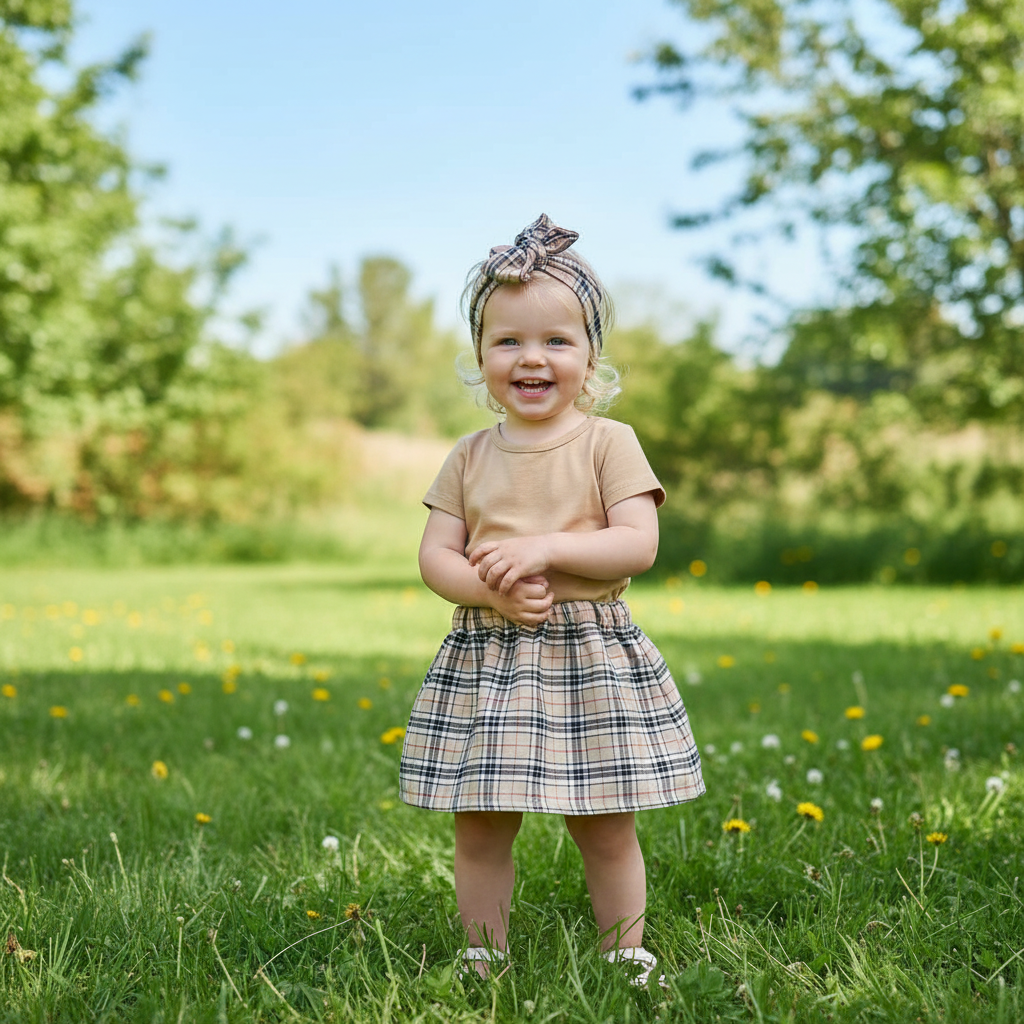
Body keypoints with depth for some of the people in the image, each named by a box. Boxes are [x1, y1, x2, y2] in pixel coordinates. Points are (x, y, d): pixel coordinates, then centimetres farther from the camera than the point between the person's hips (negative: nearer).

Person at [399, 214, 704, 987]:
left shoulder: (608, 442, -2)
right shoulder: (471, 457, 7)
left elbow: (639, 545, -10)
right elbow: (434, 556, 4)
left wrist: (546, 548, -20)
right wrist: (490, 588, -16)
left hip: (592, 658, -2)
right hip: (487, 661, 3)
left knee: (606, 830, 7)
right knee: (480, 829, 7)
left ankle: (626, 962, 24)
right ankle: (485, 965, 23)